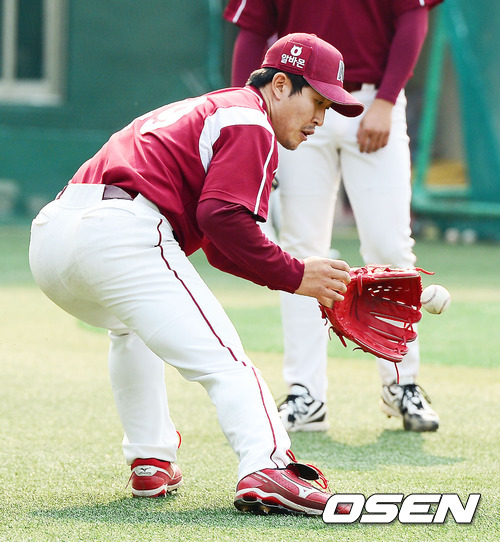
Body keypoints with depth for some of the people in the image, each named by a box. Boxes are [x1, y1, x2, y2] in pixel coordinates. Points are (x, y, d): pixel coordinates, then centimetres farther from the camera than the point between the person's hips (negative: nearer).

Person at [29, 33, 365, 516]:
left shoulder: (202, 112, 35)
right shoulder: (250, 124, 5)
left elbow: (218, 245, 33)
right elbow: (223, 220, -12)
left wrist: (303, 277, 24)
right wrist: (293, 276, -4)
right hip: (120, 233, -9)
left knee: (130, 324, 37)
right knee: (223, 362, -14)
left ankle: (149, 462, 29)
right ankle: (265, 469, -36)